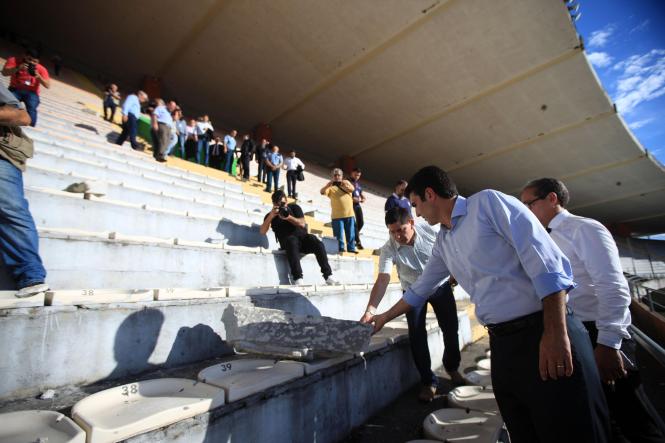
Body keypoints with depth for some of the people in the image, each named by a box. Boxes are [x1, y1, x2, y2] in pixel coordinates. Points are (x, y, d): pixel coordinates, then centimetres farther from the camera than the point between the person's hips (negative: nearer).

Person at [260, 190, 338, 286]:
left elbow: (302, 224, 0)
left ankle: (328, 275, -26)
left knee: (318, 243, -28)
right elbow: (263, 232, -6)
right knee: (292, 241, -38)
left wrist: (289, 217, -15)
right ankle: (298, 279, -46)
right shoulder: (270, 215, 11)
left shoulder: (294, 207, 14)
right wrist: (271, 216, -19)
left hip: (302, 236, 2)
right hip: (288, 240, -2)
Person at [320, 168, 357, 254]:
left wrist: (342, 186, -23)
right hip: (337, 215, -3)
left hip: (349, 214, 3)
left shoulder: (346, 182, 11)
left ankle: (351, 248, 18)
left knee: (351, 233, 9)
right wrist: (328, 184, -31)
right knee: (339, 234, 0)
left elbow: (352, 189, -8)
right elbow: (322, 192, -15)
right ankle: (340, 249, 10)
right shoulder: (330, 186, 1)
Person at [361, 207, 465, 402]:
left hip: (441, 285, 1)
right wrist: (370, 310, -49)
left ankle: (452, 368, 37)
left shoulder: (428, 229, -24)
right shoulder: (388, 249, -27)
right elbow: (382, 279, -37)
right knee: (416, 335, -7)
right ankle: (428, 381, 14)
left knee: (451, 329, 9)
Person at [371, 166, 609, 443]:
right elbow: (419, 290, 25)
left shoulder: (487, 202, -7)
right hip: (501, 343, 7)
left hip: (542, 333, -7)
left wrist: (555, 333, -19)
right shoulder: (442, 242, 15)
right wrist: (385, 317, 32)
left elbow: (545, 259, -14)